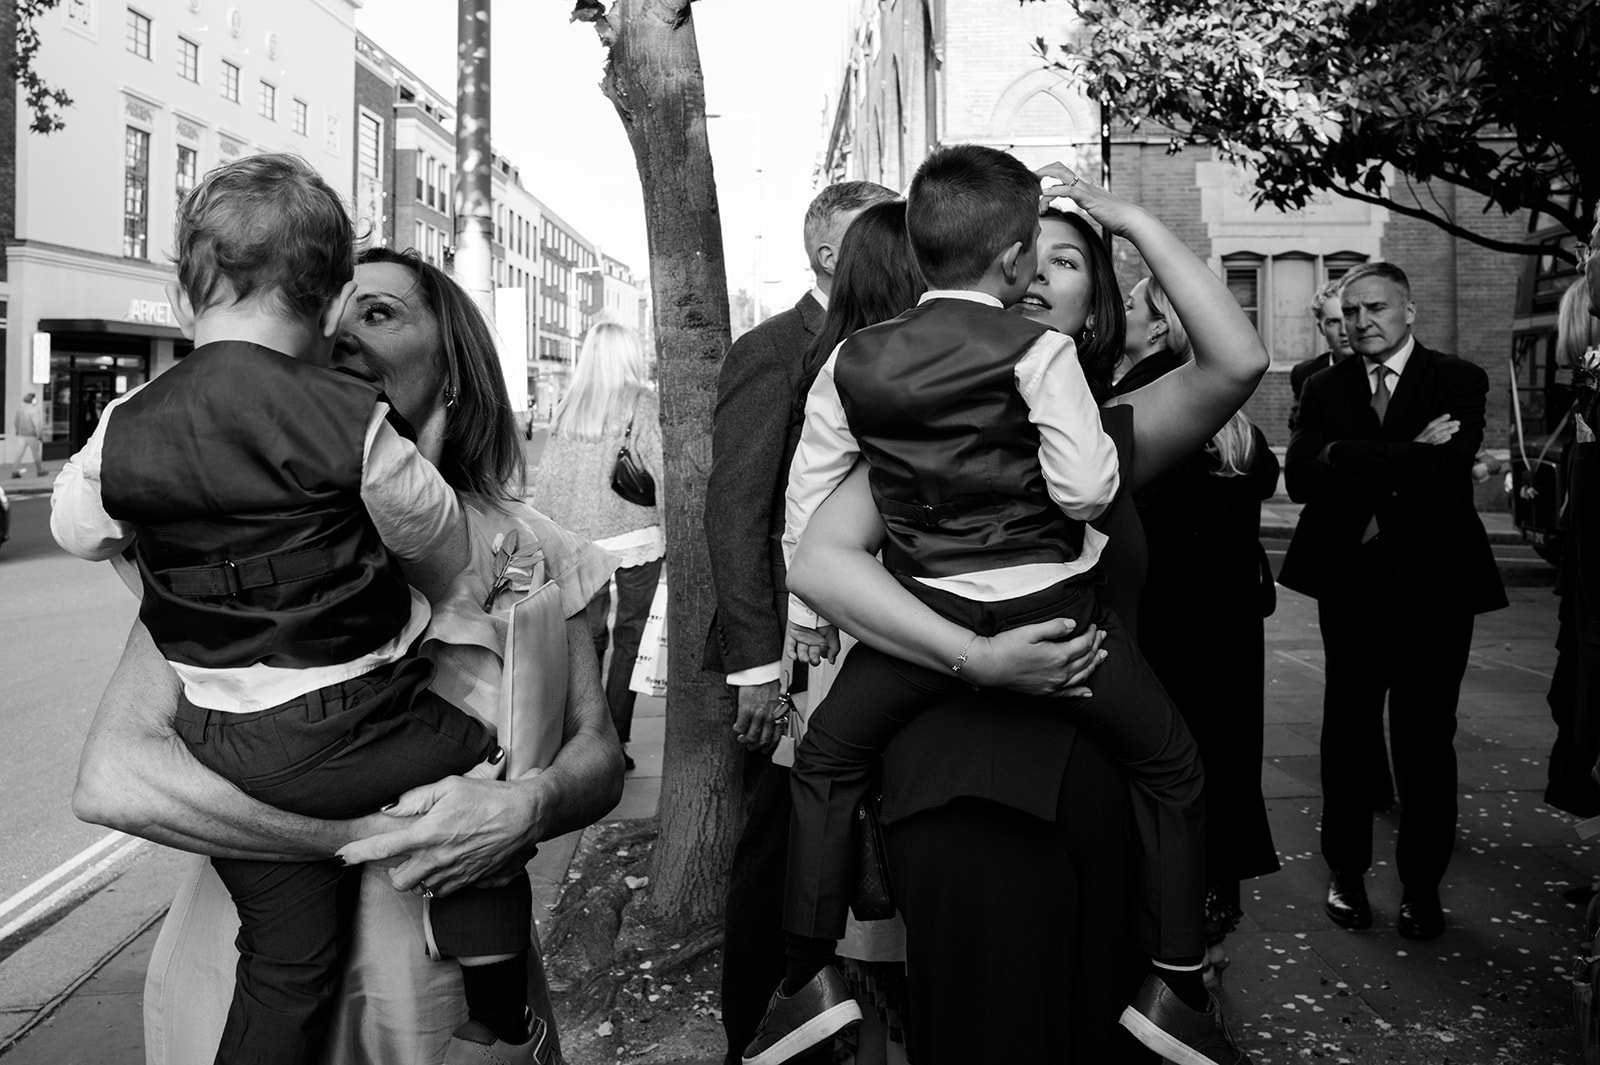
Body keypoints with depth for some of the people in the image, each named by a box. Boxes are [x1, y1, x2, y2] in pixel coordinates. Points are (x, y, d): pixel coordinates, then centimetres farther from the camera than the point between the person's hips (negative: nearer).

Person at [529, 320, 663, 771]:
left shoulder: (566, 408, 7)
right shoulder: (642, 404, -5)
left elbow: (546, 478, 9)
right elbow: (660, 473, -8)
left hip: (578, 543, 4)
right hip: (636, 538, -4)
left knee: (588, 638, 11)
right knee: (630, 638, 5)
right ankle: (614, 742, 6)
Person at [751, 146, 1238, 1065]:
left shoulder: (853, 360, 4)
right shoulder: (1039, 350, -8)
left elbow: (809, 490, 9)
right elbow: (1088, 490, -14)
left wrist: (807, 610, 20)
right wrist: (1094, 437, 8)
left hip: (924, 613, 3)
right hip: (1046, 606, -2)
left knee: (826, 761, 22)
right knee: (1172, 767, 17)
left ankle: (813, 975, 20)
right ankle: (1177, 984, 19)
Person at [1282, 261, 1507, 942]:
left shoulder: (1458, 382, 0)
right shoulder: (1325, 388, 7)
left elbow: (1447, 463, -18)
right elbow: (1300, 475, -9)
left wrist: (1347, 457, -15)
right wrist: (1402, 459, -16)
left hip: (1433, 584, -2)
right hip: (1352, 583, 2)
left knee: (1425, 742, 7)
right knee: (1346, 737, 9)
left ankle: (1422, 885, 22)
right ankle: (1346, 873, 24)